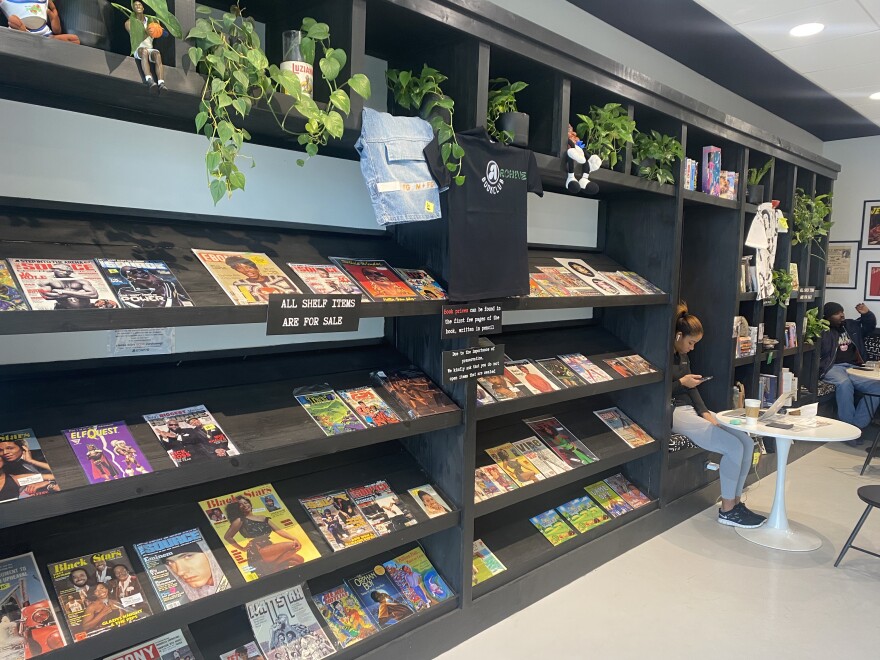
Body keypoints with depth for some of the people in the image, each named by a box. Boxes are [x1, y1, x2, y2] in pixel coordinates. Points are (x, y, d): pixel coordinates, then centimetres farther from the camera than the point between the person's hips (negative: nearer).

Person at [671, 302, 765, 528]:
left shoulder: (683, 356, 15)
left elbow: (691, 388, 13)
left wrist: (705, 412, 0)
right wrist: (681, 383, -16)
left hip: (692, 408, 10)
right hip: (674, 412, -10)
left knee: (747, 442, -1)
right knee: (733, 447, -18)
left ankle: (736, 502, 8)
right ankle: (727, 511, -3)